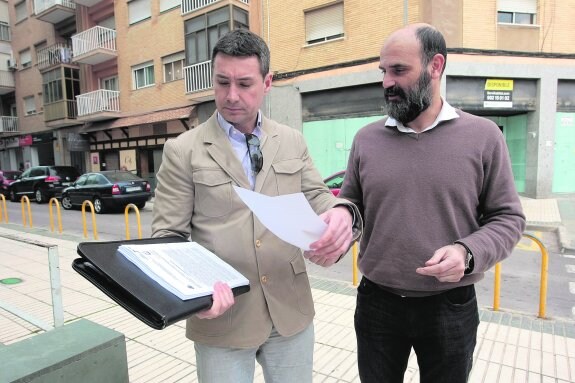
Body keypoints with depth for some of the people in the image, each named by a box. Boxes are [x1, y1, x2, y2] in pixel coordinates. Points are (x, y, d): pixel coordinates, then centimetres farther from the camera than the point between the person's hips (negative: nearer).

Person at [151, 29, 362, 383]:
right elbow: (168, 235, -5)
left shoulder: (293, 142, 5)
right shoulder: (182, 151, -5)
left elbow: (317, 198, 2)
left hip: (291, 311, 4)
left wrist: (341, 212, -22)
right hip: (222, 317, -3)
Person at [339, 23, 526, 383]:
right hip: (376, 302, 2)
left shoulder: (483, 136, -5)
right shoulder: (366, 139, 0)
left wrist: (468, 252, -19)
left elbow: (508, 218, -2)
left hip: (450, 307, -1)